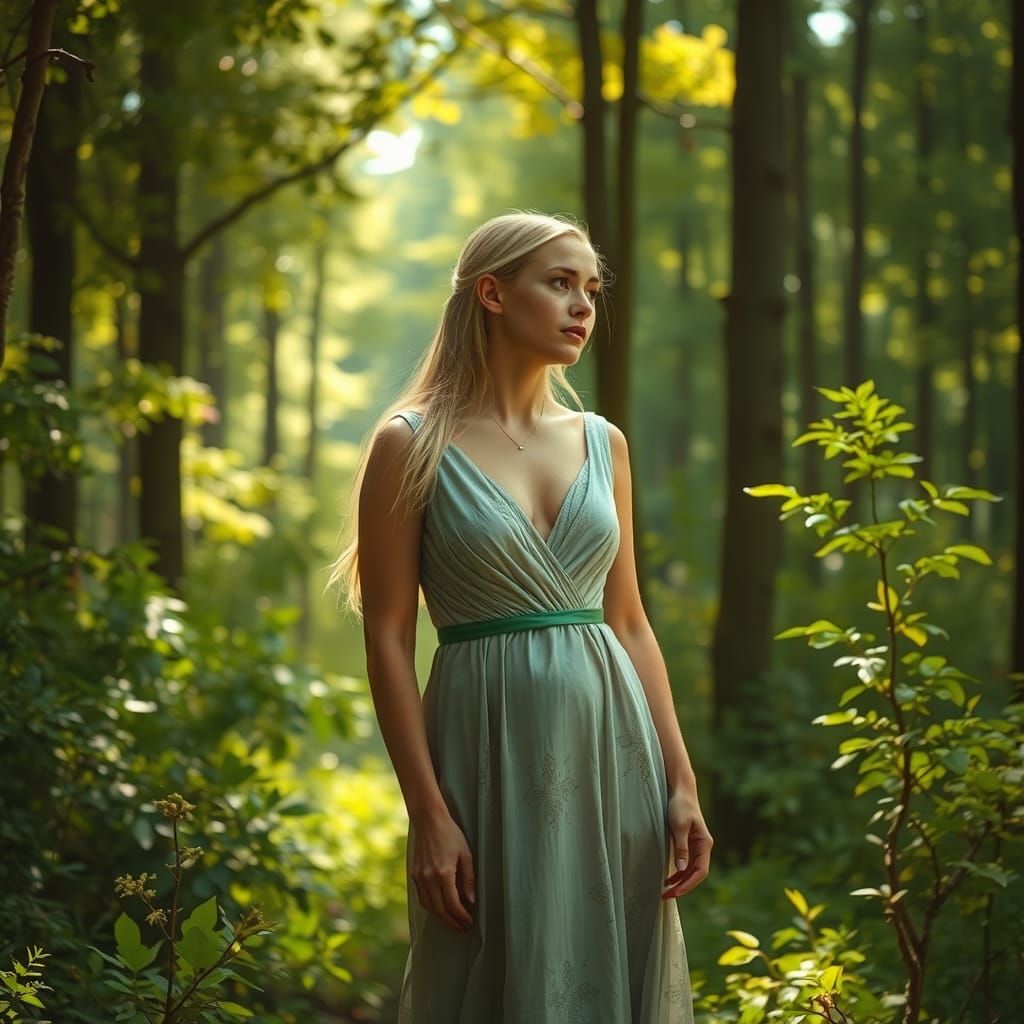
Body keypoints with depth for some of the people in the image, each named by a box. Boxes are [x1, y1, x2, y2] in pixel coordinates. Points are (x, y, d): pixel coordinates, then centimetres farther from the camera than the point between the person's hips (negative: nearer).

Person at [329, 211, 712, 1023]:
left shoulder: (603, 443, 10)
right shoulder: (413, 447, -5)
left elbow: (630, 622, 12)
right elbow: (388, 641, -7)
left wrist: (682, 783, 4)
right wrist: (430, 815, -13)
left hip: (611, 752, 5)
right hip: (493, 757, -4)